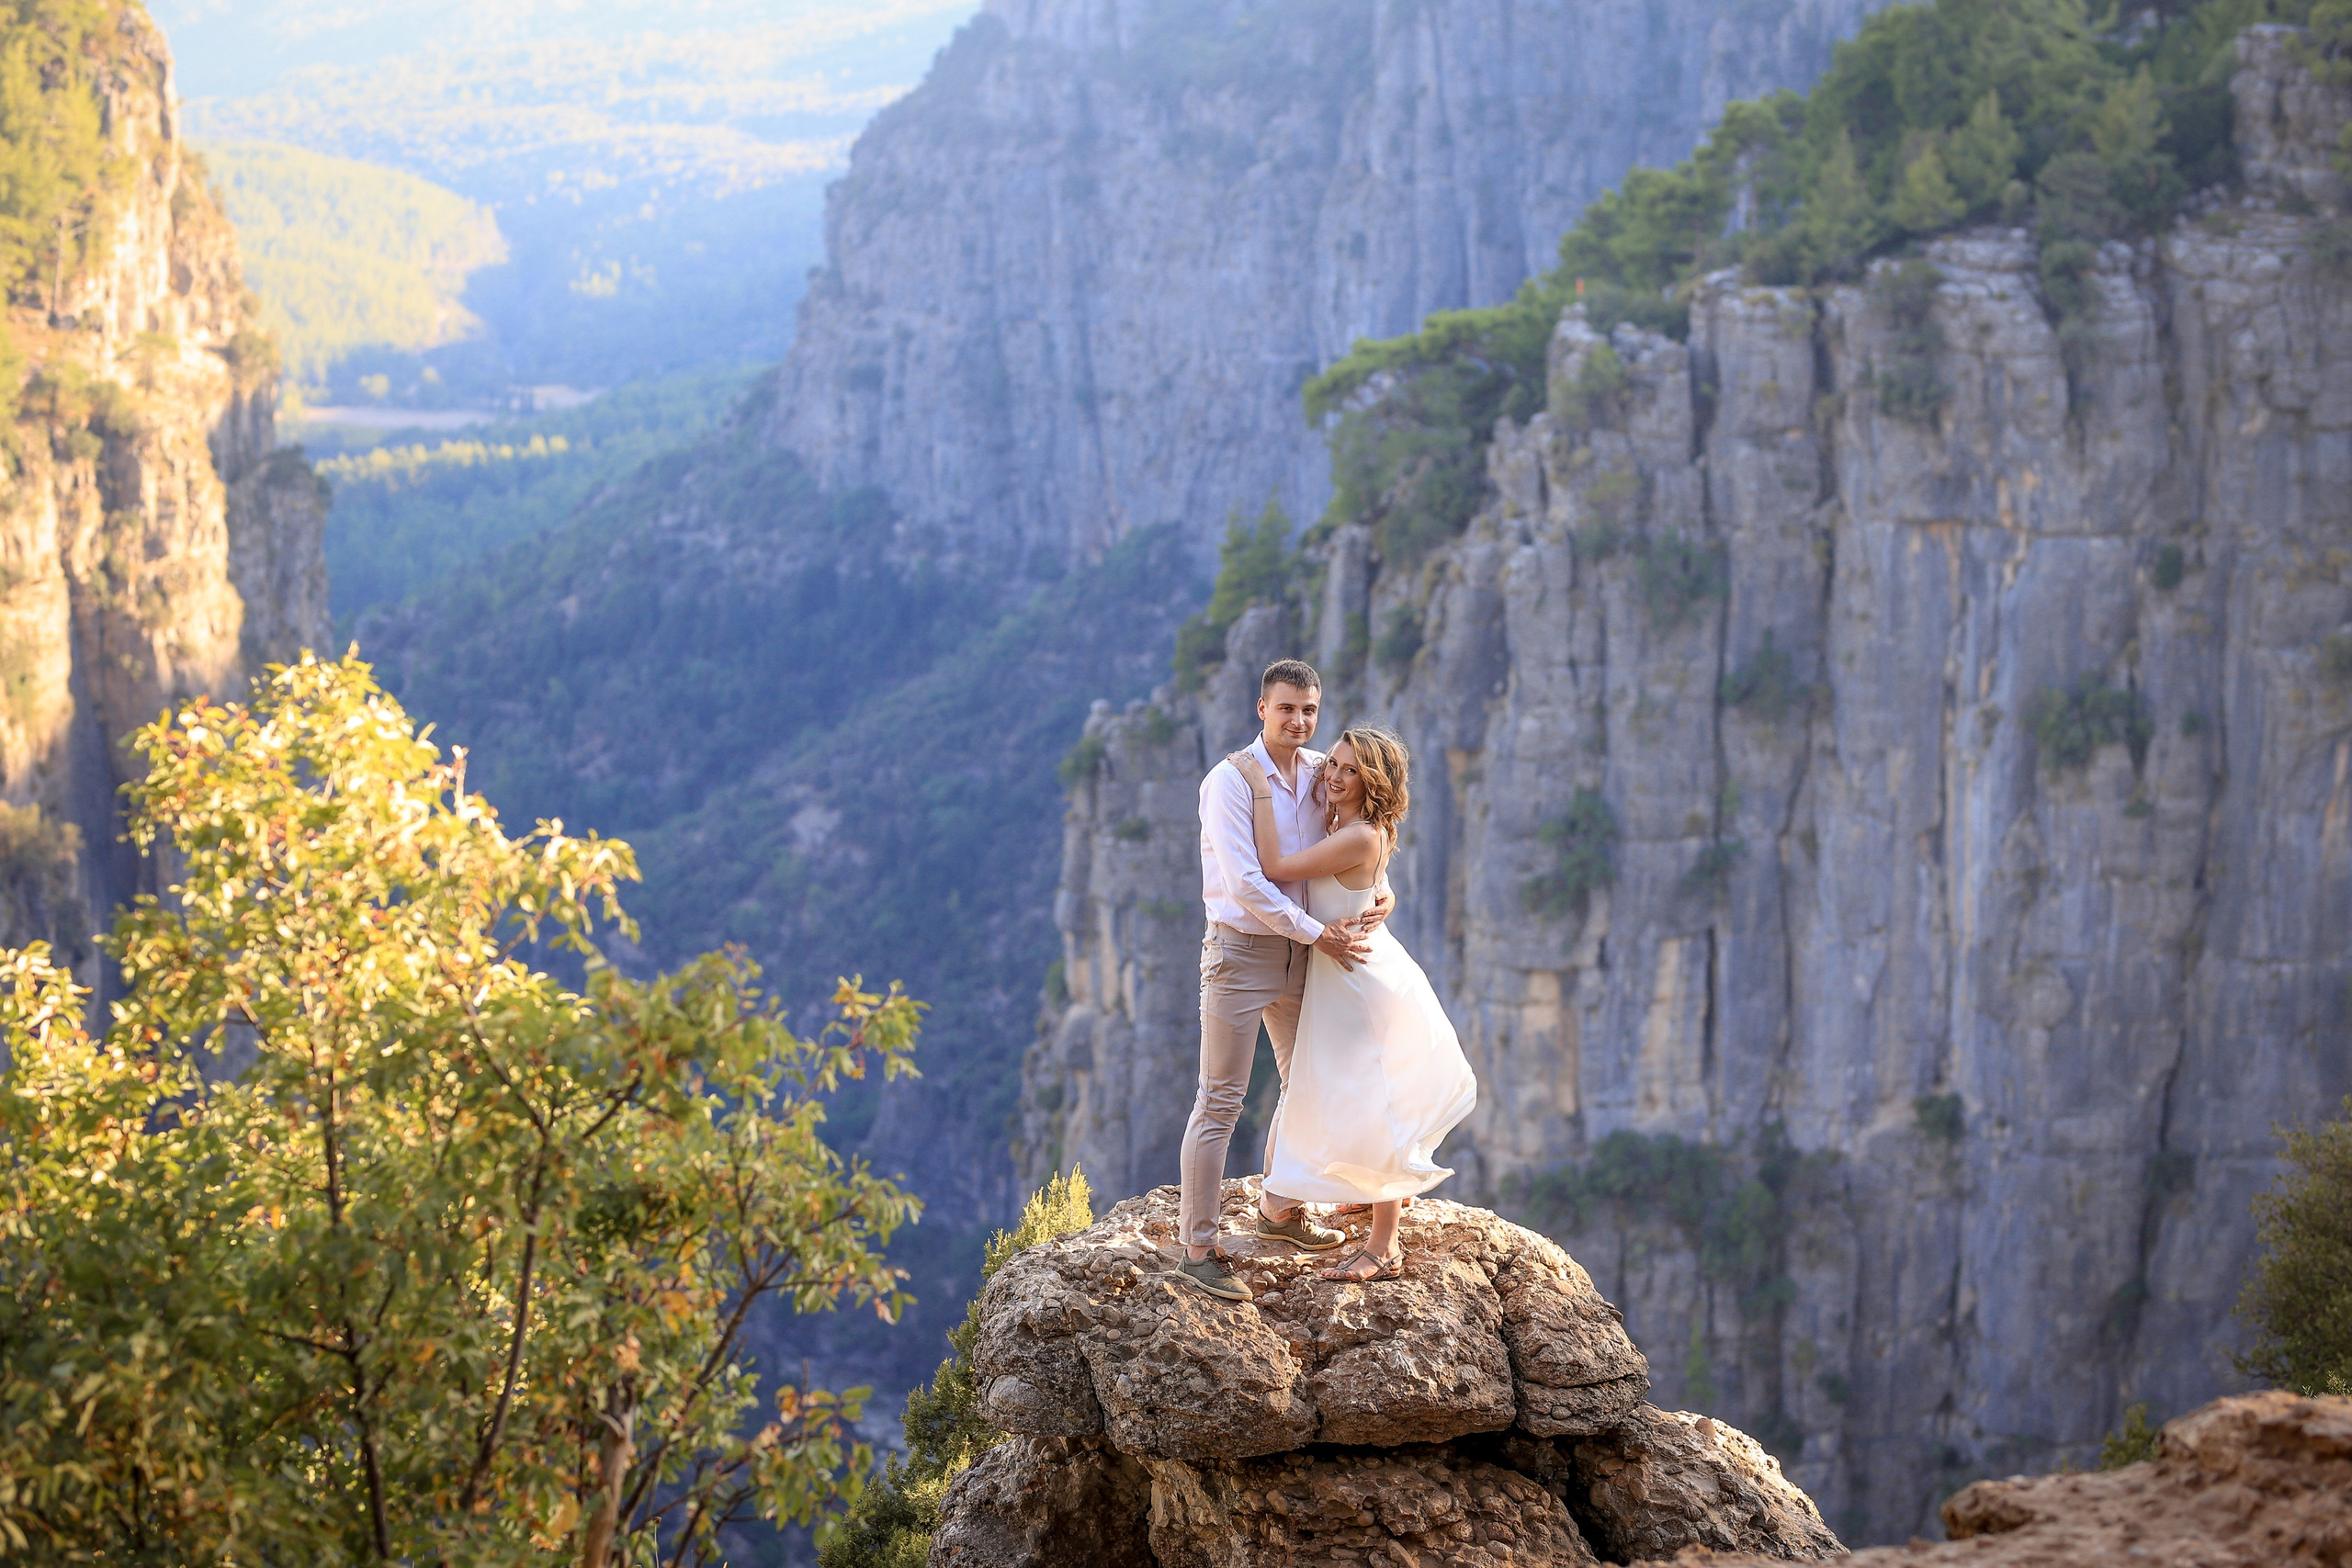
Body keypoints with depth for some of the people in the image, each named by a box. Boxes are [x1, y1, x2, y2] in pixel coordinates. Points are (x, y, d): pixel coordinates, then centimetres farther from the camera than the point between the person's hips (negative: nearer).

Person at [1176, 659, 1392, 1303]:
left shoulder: (1321, 773, 5)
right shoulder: (1230, 782, -14)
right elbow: (1245, 882, -20)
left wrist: (1381, 891, 0)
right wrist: (1318, 933, -18)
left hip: (1298, 956, 7)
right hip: (1241, 951, -7)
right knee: (1220, 1101, -7)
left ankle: (1279, 1208, 39)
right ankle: (1197, 1248, -4)